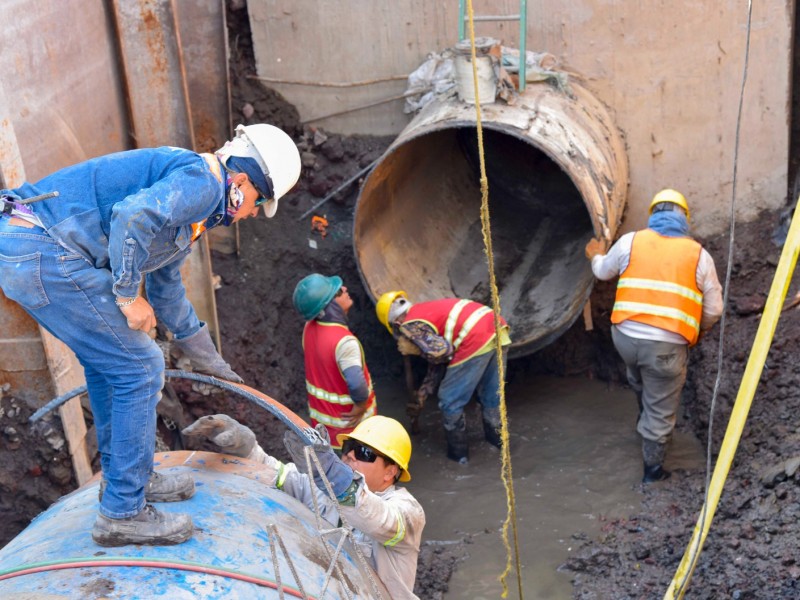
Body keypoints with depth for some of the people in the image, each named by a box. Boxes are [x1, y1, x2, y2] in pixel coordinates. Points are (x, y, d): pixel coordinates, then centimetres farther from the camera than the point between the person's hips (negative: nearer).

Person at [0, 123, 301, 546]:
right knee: (139, 368, -4)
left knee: (106, 361, 23)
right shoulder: (201, 179, -7)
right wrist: (129, 295, -13)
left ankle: (124, 478, 36)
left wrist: (204, 355, 46)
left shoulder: (192, 205, 26)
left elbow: (167, 287, 38)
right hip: (49, 255, -11)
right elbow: (131, 216, -26)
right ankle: (123, 512, 5)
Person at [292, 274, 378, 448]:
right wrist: (361, 407, -21)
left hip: (321, 414, 7)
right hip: (350, 422, -7)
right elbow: (356, 385, -42)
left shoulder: (310, 328, -9)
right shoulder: (344, 342, -35)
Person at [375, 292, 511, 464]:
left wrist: (415, 350, 7)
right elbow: (437, 364, 32)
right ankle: (496, 437, 44)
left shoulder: (409, 326, 1)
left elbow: (440, 351, -11)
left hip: (476, 340, -9)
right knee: (491, 393, 27)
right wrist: (422, 395, 38)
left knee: (450, 401, 9)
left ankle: (458, 454, 21)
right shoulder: (427, 310, 29)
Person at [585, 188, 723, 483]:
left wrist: (596, 255, 46)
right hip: (667, 345, -2)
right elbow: (713, 309, 6)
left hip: (626, 335, 3)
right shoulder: (699, 255, 2)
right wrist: (699, 330, 28)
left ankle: (645, 422, 53)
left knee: (640, 384, 35)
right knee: (660, 409, 14)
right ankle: (653, 468, 27)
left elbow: (603, 272, 23)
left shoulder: (630, 241, 4)